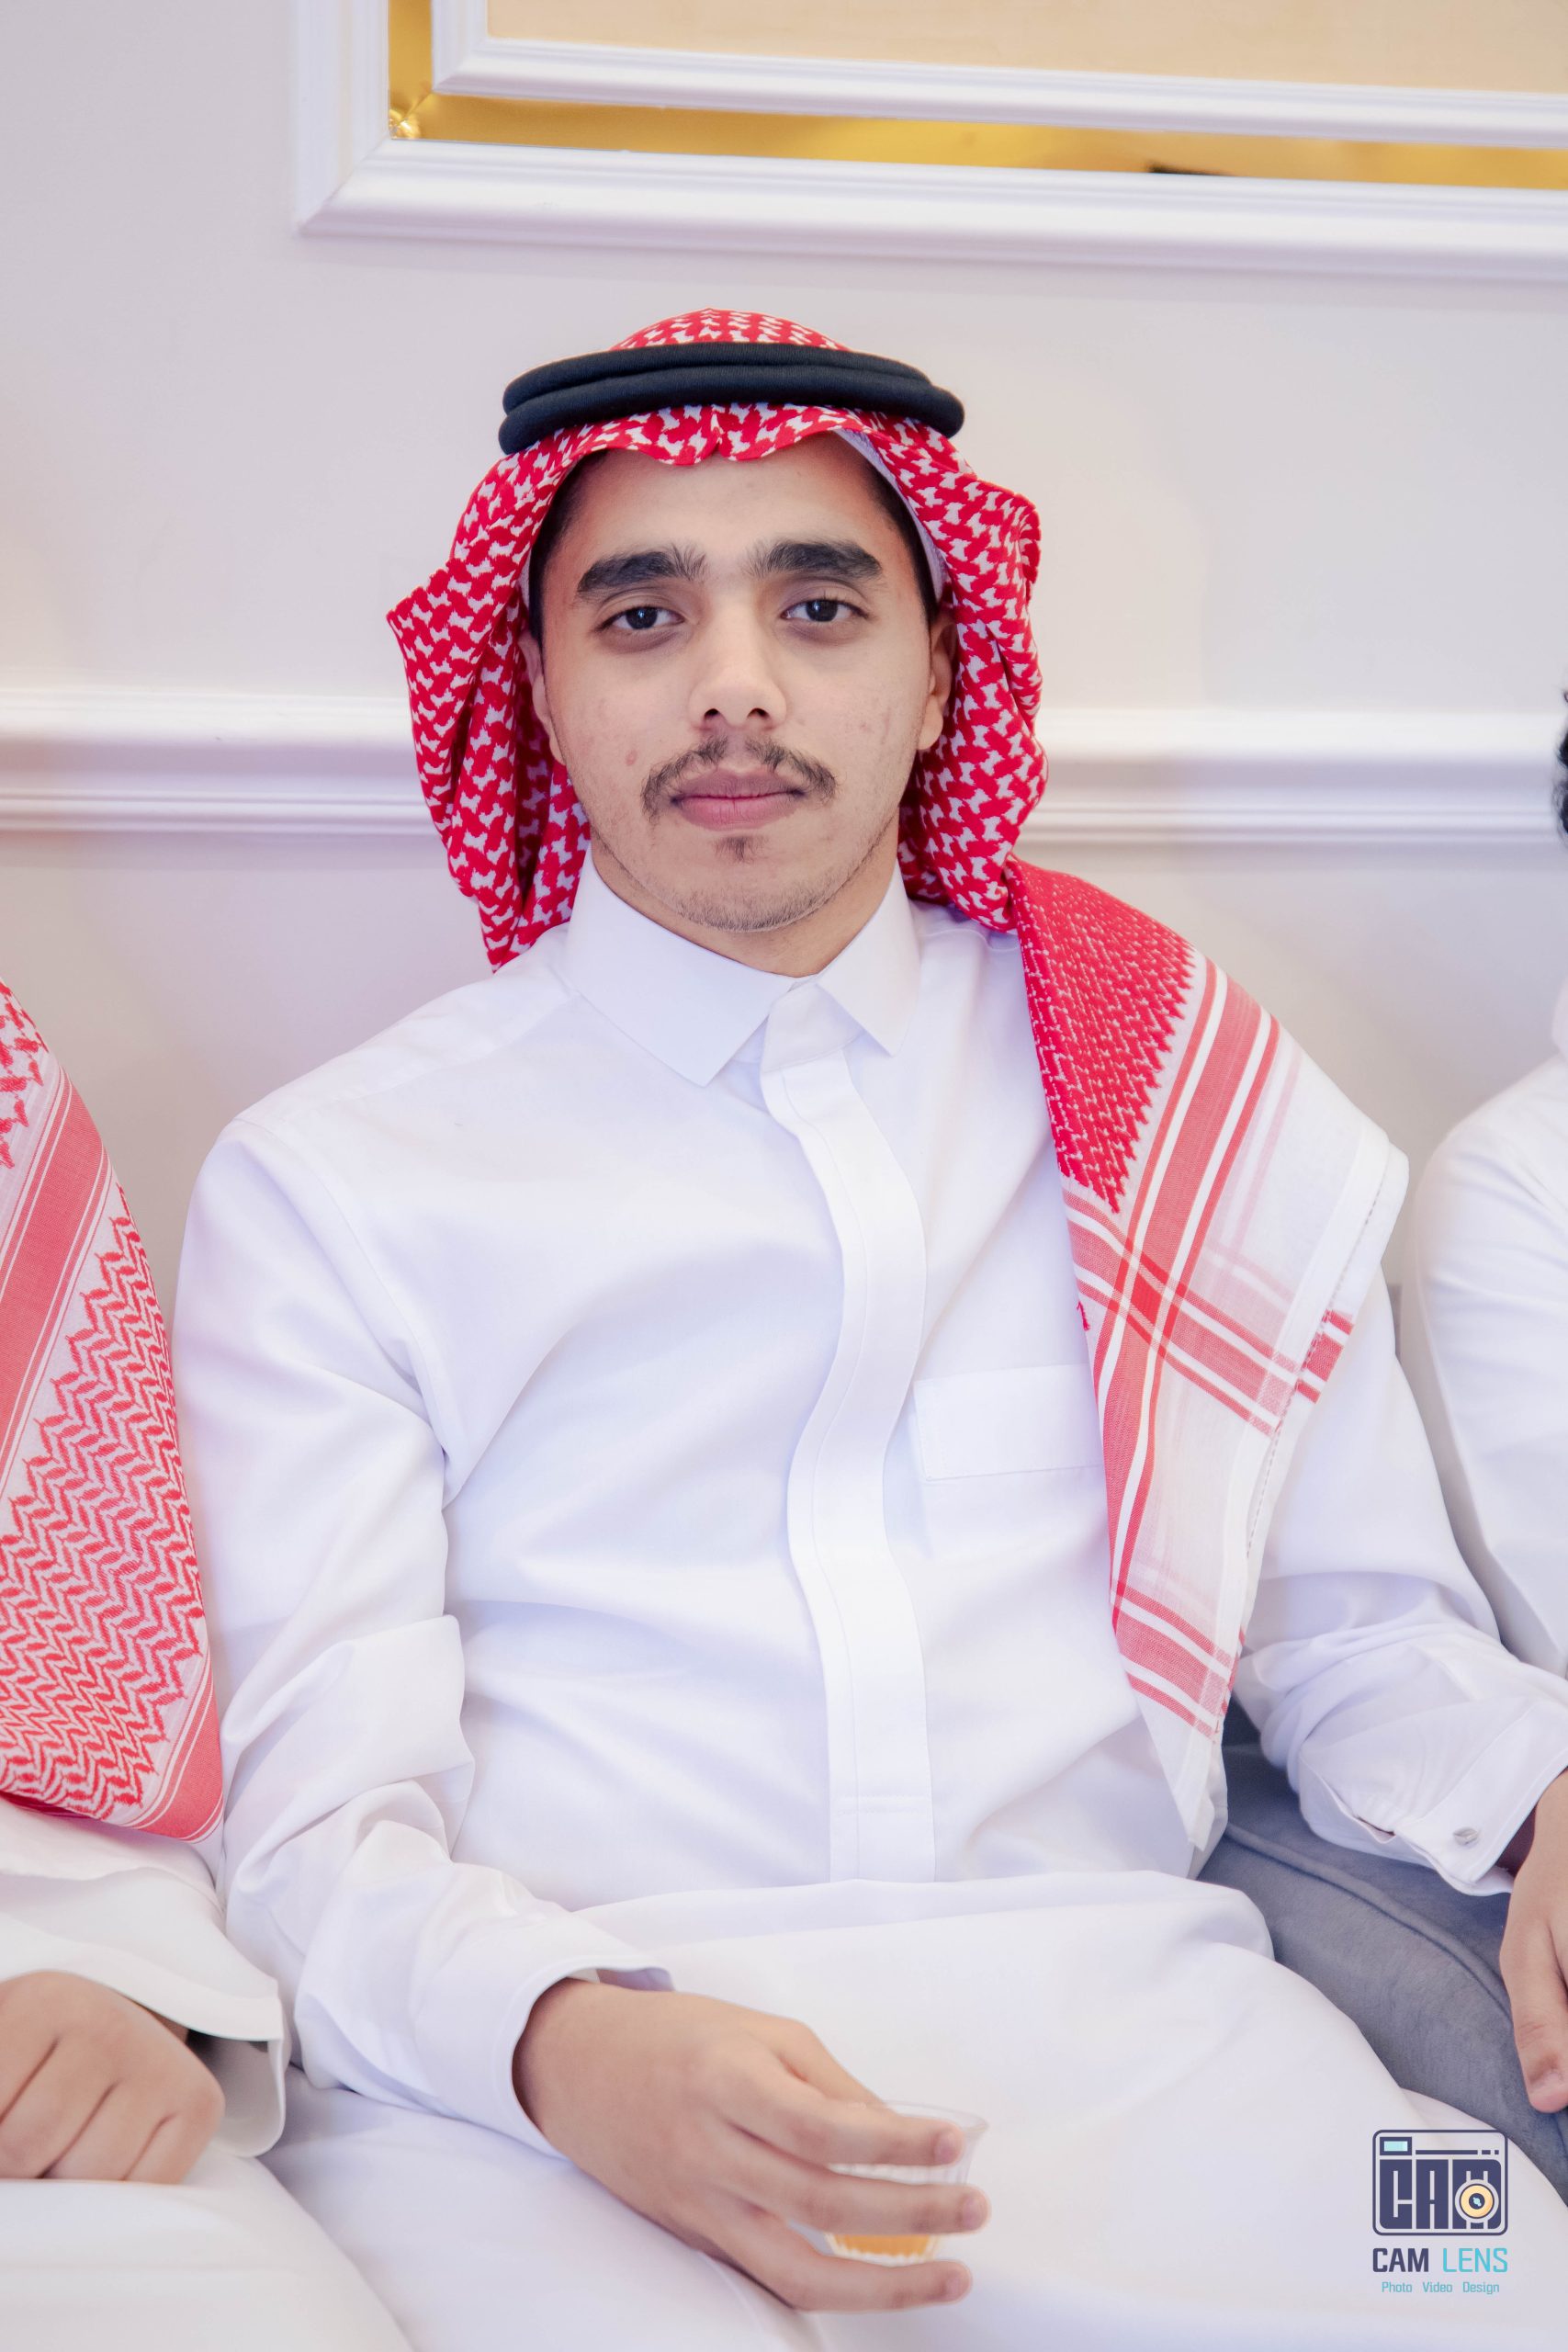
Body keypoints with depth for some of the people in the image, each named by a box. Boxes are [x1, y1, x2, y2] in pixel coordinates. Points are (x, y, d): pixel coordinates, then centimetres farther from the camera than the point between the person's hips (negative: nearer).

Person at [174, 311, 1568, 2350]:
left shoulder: (1190, 1097, 16)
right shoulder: (328, 1185, 7)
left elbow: (1360, 1630, 19)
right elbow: (314, 1820, -1)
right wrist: (566, 2042, -23)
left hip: (1113, 2023, 3)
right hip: (528, 2092, -2)